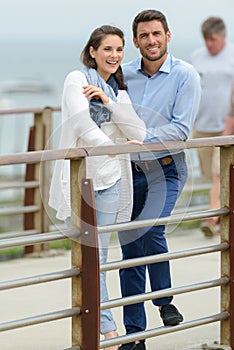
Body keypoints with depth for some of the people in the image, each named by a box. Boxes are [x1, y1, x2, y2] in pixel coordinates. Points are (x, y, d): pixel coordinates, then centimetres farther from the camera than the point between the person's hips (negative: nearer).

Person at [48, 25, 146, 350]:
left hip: (110, 181, 5)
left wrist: (108, 101, -11)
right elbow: (84, 128, -16)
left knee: (98, 257, 7)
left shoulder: (119, 92, 14)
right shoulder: (77, 80, -3)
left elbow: (139, 133, -1)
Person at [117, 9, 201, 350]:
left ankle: (165, 301, 1)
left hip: (165, 170, -4)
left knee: (150, 231, -25)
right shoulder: (123, 75, 4)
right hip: (129, 170, 4)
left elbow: (181, 128, -13)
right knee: (130, 249, 3)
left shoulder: (185, 75, -7)